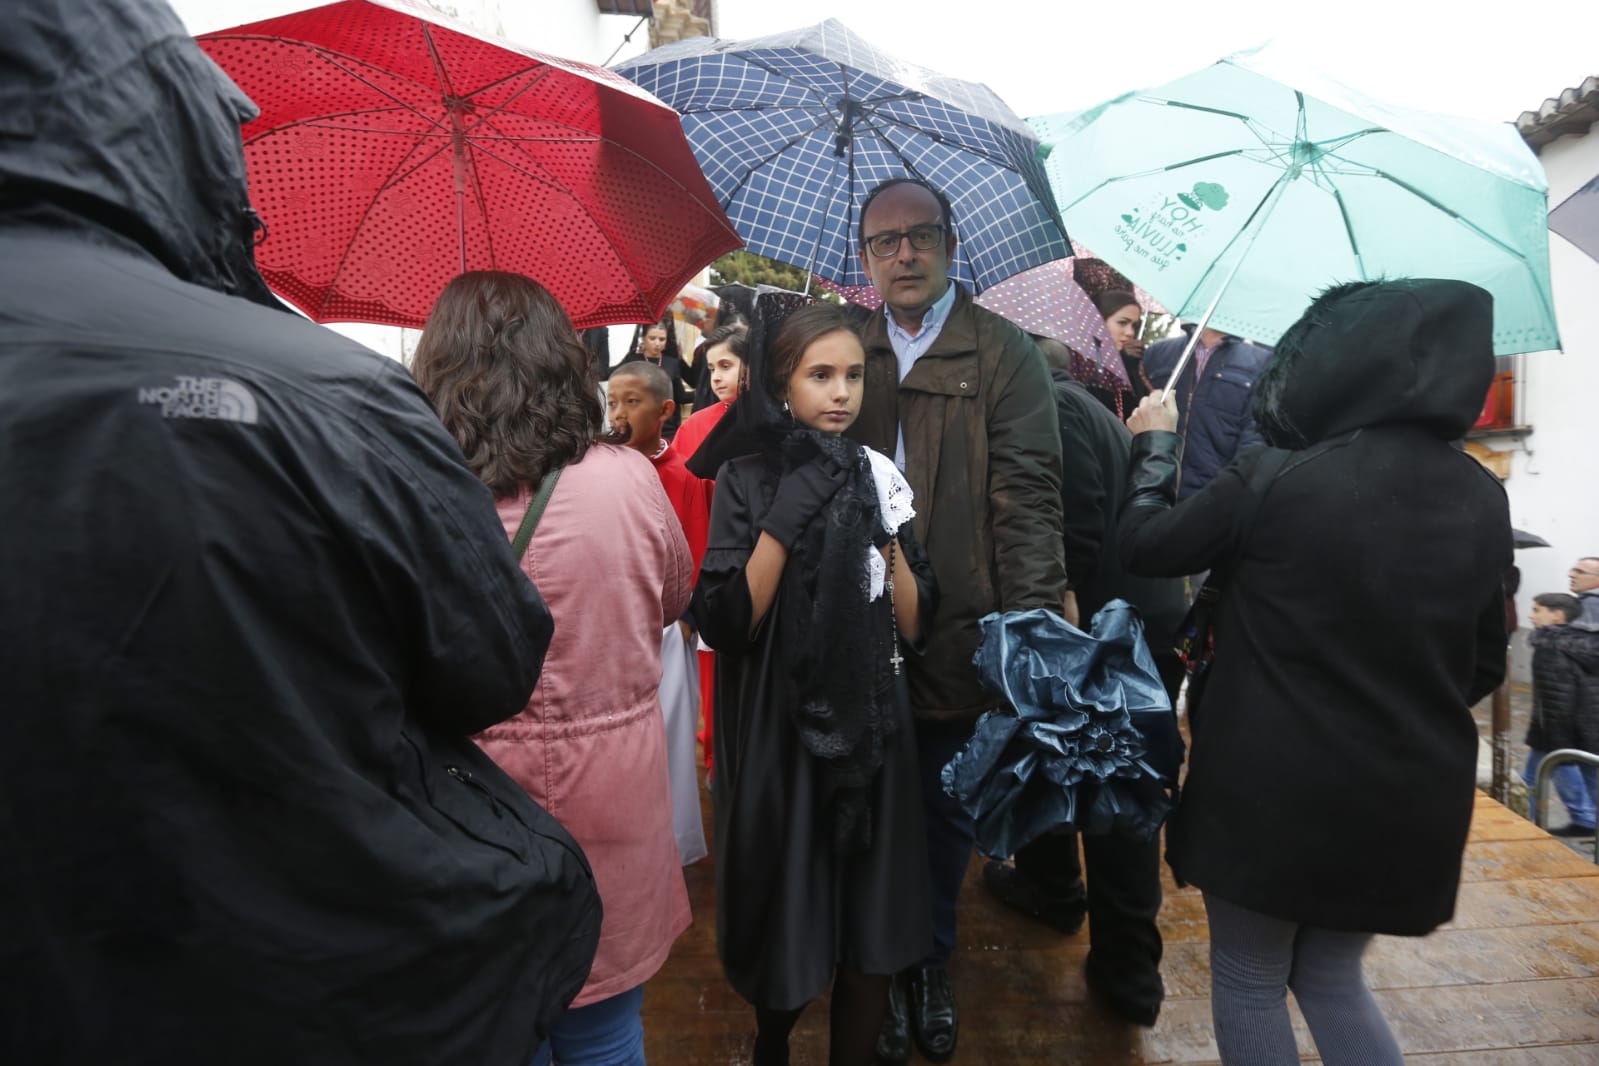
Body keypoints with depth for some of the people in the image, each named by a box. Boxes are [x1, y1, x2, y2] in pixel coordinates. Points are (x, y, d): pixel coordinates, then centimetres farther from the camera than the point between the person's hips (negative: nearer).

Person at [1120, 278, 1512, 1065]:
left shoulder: (1274, 478, -19)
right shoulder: (1482, 498, 0)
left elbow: (1144, 543, -4)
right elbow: (1483, 665, 9)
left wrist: (1155, 444, 11)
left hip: (1272, 788, -5)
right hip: (1408, 797, 6)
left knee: (1249, 982, 18)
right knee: (1332, 977, 26)